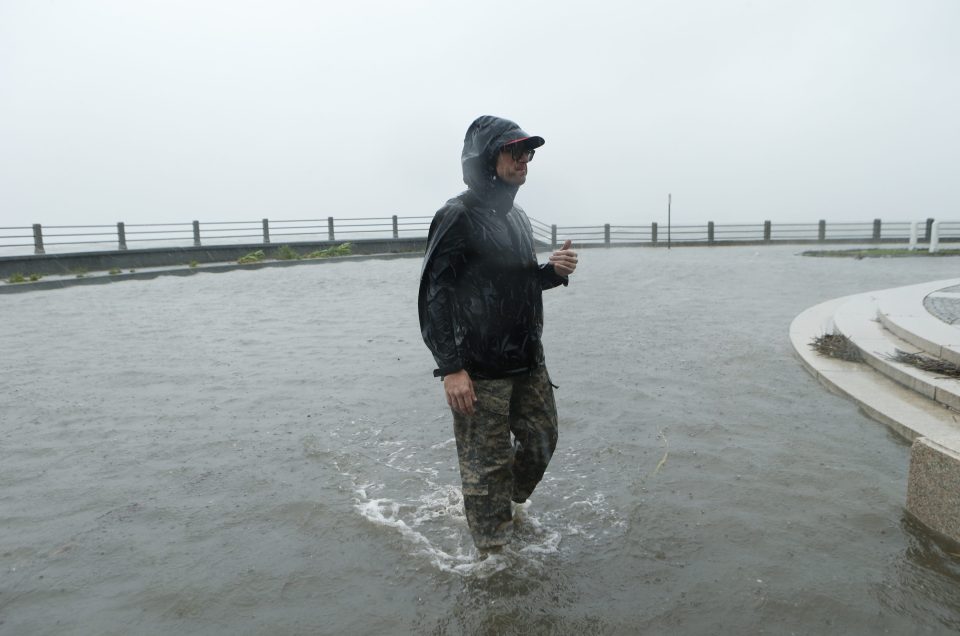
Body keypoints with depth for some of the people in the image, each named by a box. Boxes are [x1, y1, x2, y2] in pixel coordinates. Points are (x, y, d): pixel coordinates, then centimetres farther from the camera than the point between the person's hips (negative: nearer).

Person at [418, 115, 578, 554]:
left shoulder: (517, 217, 13)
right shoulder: (458, 217, -12)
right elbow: (434, 295, -16)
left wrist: (554, 271, 0)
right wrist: (451, 368, -21)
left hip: (529, 362, 8)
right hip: (480, 371, -8)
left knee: (541, 441, 17)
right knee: (487, 464, 1)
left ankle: (506, 506, 43)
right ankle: (493, 551, 21)